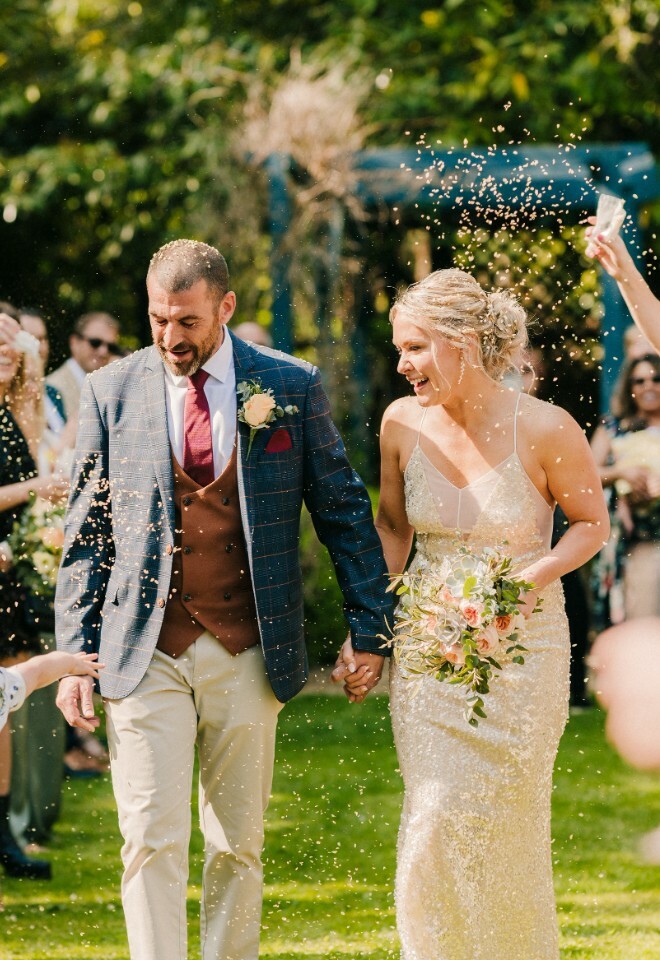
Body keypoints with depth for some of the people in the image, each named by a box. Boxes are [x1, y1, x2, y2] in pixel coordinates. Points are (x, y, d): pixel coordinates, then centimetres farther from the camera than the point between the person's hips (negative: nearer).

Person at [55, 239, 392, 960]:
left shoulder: (292, 387, 2)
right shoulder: (112, 393, 4)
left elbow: (344, 511, 7)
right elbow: (85, 537, 7)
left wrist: (369, 628, 2)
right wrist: (75, 656, 1)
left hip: (247, 657, 0)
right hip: (145, 657, 0)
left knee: (237, 846, 6)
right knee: (152, 844, -8)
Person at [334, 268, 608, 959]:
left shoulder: (544, 429, -14)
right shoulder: (404, 423, -4)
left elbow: (592, 523, 0)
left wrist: (537, 573, -18)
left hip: (520, 650, -2)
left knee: (506, 828, 5)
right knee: (436, 821, -5)